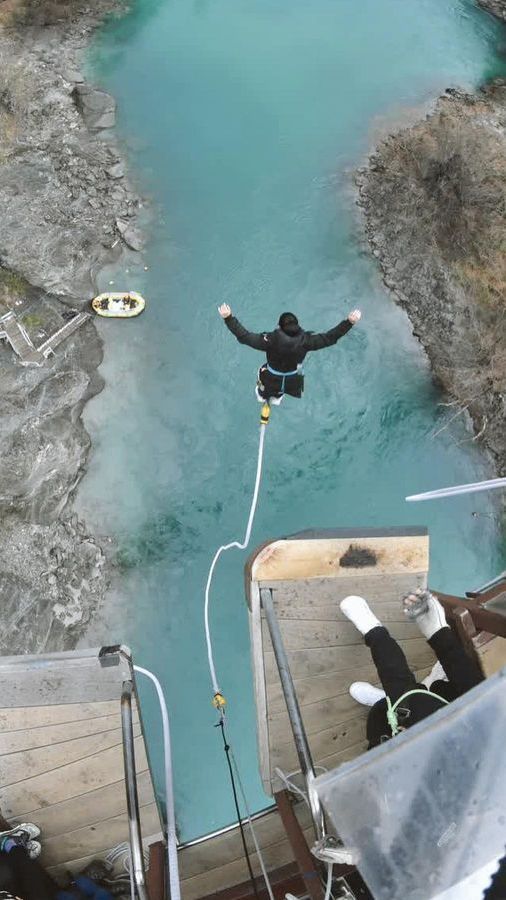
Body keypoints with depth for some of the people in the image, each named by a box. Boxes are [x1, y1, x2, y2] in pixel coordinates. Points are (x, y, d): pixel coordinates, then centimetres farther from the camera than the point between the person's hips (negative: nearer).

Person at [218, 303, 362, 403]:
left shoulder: (270, 341, -36)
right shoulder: (305, 341, -30)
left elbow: (244, 336, -33)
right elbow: (330, 337, -22)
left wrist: (228, 317, -30)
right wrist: (349, 322, -18)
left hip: (272, 380, -2)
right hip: (293, 382, 2)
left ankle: (263, 396, 66)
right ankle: (277, 397, 72)